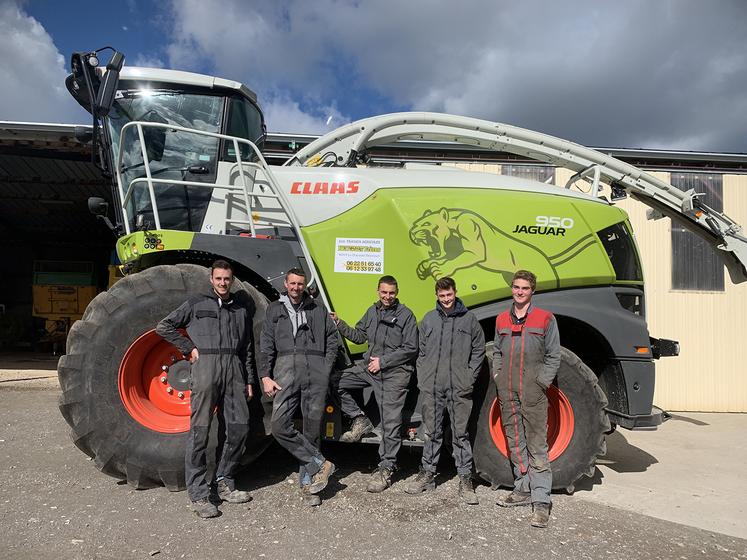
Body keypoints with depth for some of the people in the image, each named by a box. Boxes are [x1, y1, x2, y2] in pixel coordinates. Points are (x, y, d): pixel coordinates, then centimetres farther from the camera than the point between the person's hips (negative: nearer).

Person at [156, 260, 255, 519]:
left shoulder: (243, 308, 17)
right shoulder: (196, 303, 9)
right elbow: (164, 326, 13)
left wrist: (249, 380, 16)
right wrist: (189, 348, 4)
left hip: (234, 368, 4)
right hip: (205, 365, -3)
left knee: (238, 427, 2)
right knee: (200, 429, -5)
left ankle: (223, 482, 18)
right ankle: (198, 493, 1)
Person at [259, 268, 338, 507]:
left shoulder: (318, 310, 18)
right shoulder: (275, 309, 16)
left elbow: (333, 339, 17)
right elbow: (266, 345, 10)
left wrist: (326, 367, 3)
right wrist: (266, 376, 0)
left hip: (316, 370, 0)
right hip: (286, 368, 0)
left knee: (313, 427, 1)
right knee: (280, 425, -15)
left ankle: (307, 482, 13)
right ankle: (319, 463, -1)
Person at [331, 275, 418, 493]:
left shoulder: (406, 315, -4)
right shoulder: (372, 311, 13)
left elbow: (410, 348, -8)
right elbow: (359, 336, 16)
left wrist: (383, 361, -11)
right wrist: (339, 324, 1)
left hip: (395, 372, -6)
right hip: (370, 367, 6)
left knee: (391, 423, -3)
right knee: (334, 382, -6)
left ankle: (385, 469, 7)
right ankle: (360, 420, 5)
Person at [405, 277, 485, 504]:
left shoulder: (469, 319, 4)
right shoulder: (429, 319, 9)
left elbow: (479, 350, 8)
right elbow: (421, 351, 12)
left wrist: (470, 377, 0)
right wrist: (422, 377, 4)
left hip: (459, 389, -2)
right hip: (431, 387, 2)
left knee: (460, 434, 4)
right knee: (432, 432, 12)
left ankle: (465, 479, 14)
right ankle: (427, 474, 24)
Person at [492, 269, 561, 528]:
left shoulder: (545, 318, 1)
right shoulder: (502, 319, 14)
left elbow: (553, 356, 1)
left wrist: (542, 382, -8)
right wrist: (497, 375, 8)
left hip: (533, 391, -5)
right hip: (507, 390, 5)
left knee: (537, 446, -4)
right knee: (515, 443, 12)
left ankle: (541, 502, 0)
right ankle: (523, 490, 25)